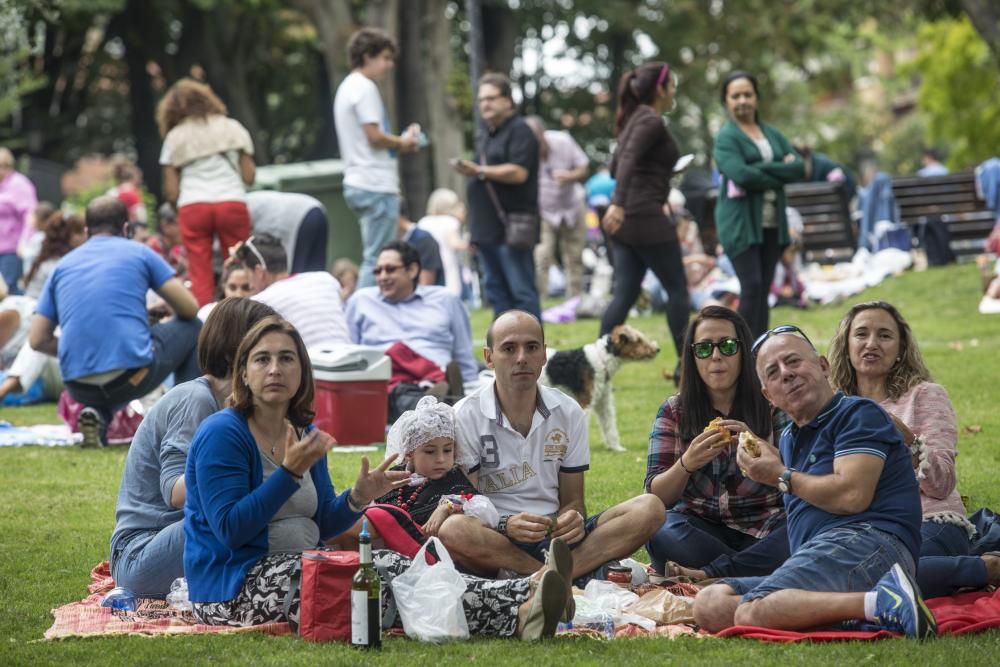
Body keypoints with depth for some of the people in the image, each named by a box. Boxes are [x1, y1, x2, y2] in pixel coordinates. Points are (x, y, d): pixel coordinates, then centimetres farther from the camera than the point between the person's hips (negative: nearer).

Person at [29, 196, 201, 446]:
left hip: (79, 388, 4)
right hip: (132, 375, -4)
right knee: (193, 328, 24)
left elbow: (38, 340, 13)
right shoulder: (138, 252, 9)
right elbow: (190, 308, 10)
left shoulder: (63, 265, 17)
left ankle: (99, 414, 9)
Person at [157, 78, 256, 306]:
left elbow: (171, 191, 5)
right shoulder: (232, 128, 14)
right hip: (233, 203, 0)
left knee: (200, 273, -1)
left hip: (192, 206, 0)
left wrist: (178, 209, 23)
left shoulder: (174, 136, 12)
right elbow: (249, 176, 7)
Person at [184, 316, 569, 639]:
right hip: (233, 586, -7)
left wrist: (358, 498, -7)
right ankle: (517, 616, -40)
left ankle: (518, 612, -39)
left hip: (299, 567, 7)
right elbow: (231, 529, -20)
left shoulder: (305, 434, 13)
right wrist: (290, 473, -24)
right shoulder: (221, 434, -11)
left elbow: (321, 525, 13)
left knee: (391, 567, -20)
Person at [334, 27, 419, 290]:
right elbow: (374, 136, -18)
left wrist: (399, 142, 10)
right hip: (376, 185, -10)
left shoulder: (348, 87, 20)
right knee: (377, 259, -9)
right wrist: (403, 142, -2)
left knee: (373, 258, 13)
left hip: (358, 183, 10)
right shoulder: (364, 88, -11)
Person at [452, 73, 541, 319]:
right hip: (488, 229, 9)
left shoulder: (519, 131, -6)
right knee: (495, 290, 9)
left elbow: (518, 173, -19)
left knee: (521, 291, -9)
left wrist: (479, 171, -22)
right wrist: (474, 229, 22)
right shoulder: (490, 135, 22)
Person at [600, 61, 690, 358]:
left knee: (624, 294, 5)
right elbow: (627, 161, -26)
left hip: (626, 220, 9)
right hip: (646, 218, -8)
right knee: (677, 289, 3)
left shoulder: (635, 120, 16)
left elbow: (616, 166, 22)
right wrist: (618, 204, -37)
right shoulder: (651, 122, -11)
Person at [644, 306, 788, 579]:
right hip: (699, 530, 0)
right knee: (662, 533, -33)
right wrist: (687, 464, -19)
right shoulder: (674, 412, 9)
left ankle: (706, 574, -28)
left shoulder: (771, 406, 6)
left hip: (763, 529, 0)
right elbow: (656, 496, 2)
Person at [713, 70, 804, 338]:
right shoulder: (726, 137, -2)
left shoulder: (772, 134, 15)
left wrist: (760, 170, -11)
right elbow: (741, 175, -18)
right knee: (752, 288, -13)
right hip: (740, 222, -5)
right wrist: (778, 176, -7)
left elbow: (799, 167, 2)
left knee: (763, 292, 6)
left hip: (771, 223, 6)